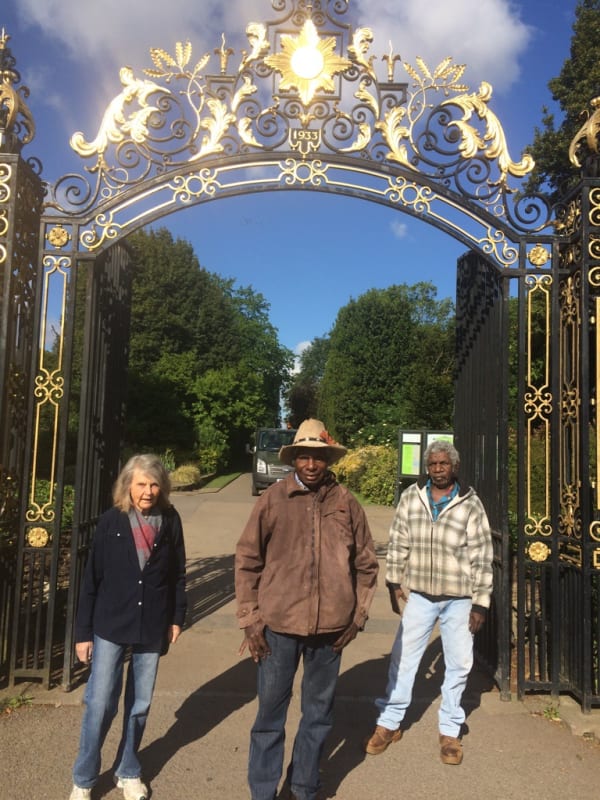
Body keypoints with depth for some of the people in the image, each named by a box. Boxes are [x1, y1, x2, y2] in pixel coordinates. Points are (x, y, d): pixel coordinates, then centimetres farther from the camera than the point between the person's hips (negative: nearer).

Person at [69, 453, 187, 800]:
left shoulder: (170, 521, -4)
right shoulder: (111, 521, -8)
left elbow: (178, 574, 4)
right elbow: (92, 579, -4)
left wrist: (177, 617, 4)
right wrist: (83, 631, -3)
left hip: (152, 628, 2)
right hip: (111, 626, -1)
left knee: (140, 705, 13)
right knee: (100, 704, 0)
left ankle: (128, 772, 34)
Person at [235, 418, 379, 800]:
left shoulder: (347, 503, -1)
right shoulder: (273, 500, -6)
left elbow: (366, 564, 8)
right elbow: (247, 562, -2)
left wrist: (358, 616, 5)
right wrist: (251, 620, -3)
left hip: (330, 628, 2)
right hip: (278, 625, -2)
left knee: (319, 714, 17)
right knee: (271, 713, 10)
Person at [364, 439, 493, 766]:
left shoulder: (470, 505, -8)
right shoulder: (411, 497, -2)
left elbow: (481, 556, -6)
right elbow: (398, 542, 4)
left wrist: (481, 603, -5)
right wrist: (394, 582, 3)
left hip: (459, 598, -1)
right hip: (419, 594, 1)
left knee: (459, 664, 10)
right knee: (403, 657, 9)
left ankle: (450, 730, 30)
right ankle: (389, 723, 25)